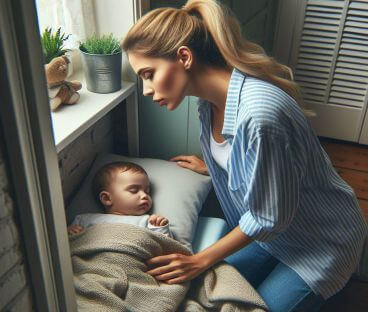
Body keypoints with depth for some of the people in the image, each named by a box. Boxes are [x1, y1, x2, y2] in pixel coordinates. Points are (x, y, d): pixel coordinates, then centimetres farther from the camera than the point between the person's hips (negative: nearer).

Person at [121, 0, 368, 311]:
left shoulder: (260, 113, -38)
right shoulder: (212, 98, -11)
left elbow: (270, 217, -26)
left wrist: (201, 260, -16)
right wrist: (210, 166, 28)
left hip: (321, 240, -7)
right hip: (270, 228, 7)